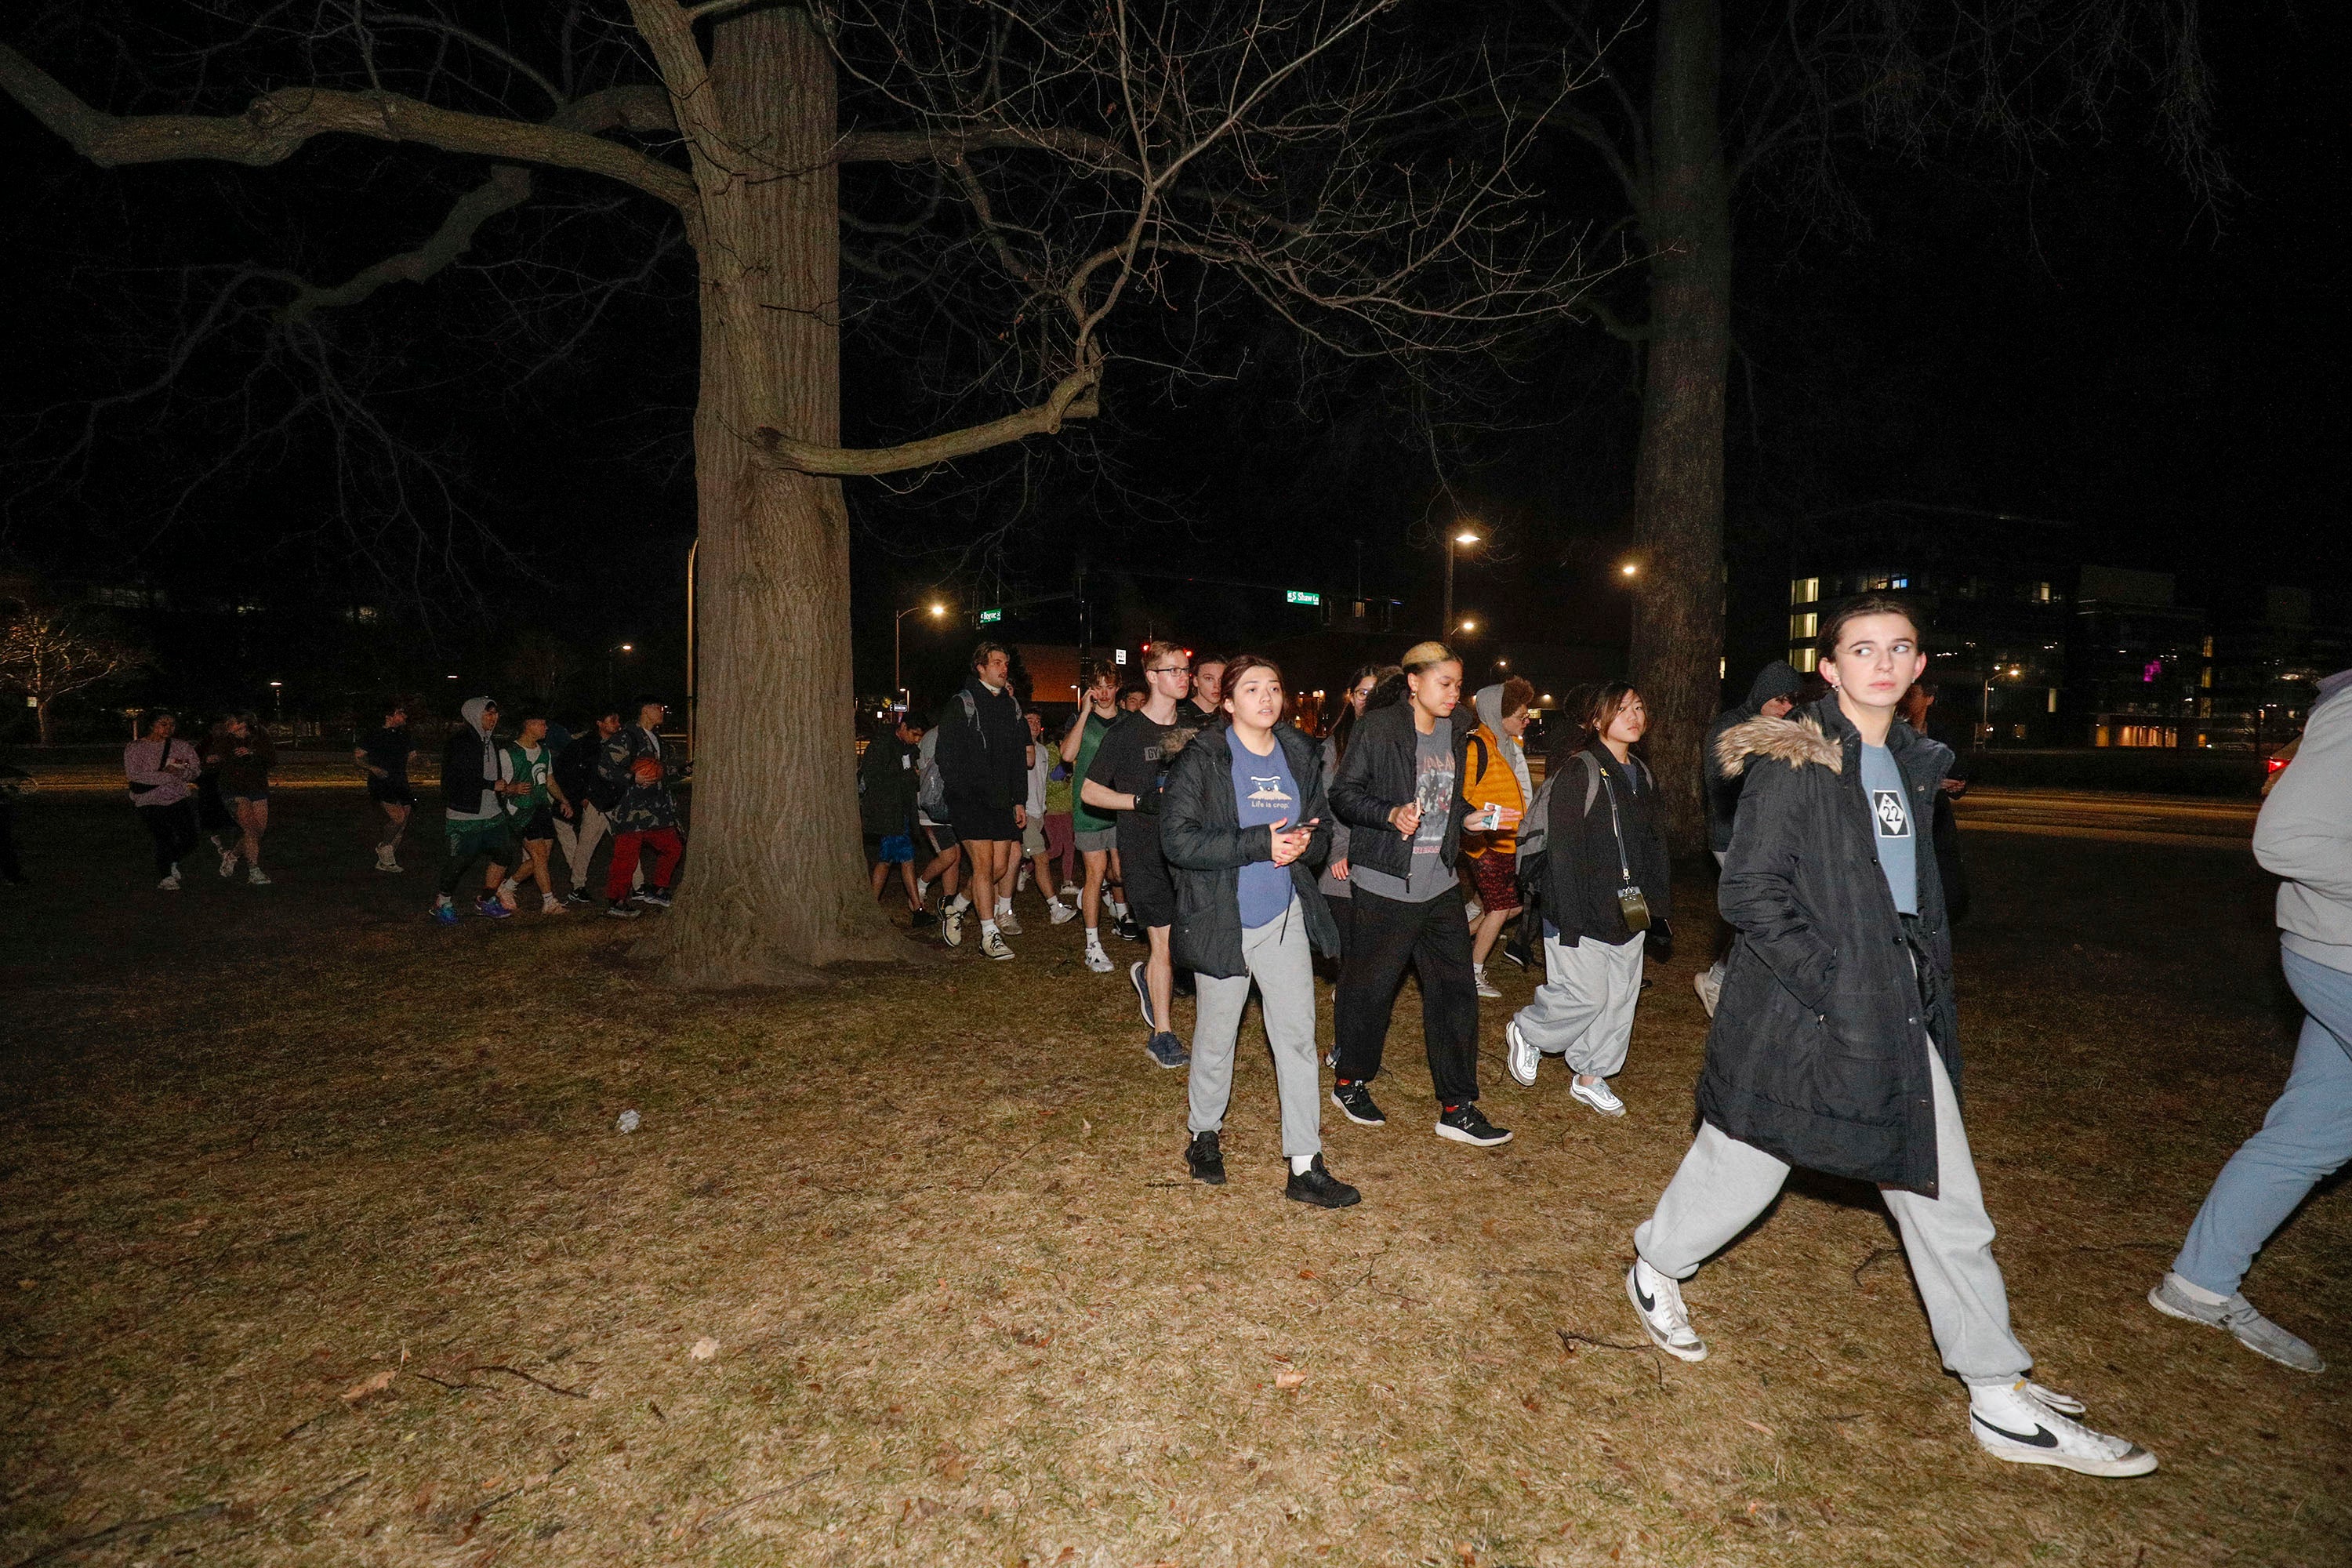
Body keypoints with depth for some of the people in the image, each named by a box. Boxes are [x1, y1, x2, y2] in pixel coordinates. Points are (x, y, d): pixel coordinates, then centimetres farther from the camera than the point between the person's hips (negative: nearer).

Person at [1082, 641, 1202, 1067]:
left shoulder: (1193, 731, 10)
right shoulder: (1127, 732, -5)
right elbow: (1089, 791, -5)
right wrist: (1140, 801, -16)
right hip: (1144, 853, -5)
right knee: (1164, 943, -2)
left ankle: (1148, 976, 34)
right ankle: (1163, 1036, 14)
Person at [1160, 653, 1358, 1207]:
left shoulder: (1300, 756, 6)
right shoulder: (1201, 759, -10)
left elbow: (1321, 829, 14)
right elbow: (1177, 838, -19)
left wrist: (1304, 843, -11)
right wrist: (1260, 843, -23)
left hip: (1285, 917, 4)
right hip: (1221, 921, -4)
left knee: (1298, 1037, 2)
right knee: (1215, 1038, 11)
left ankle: (1305, 1167, 11)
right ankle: (1204, 1135, 36)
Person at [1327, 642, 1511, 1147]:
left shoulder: (1455, 731, 10)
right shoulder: (1378, 728, -10)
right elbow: (1343, 793, -10)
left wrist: (1476, 818, 4)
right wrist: (1390, 814, -24)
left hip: (1440, 886, 6)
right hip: (1385, 884, -6)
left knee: (1455, 990, 5)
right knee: (1369, 987, 7)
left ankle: (1456, 1107, 15)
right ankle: (1350, 1082, 29)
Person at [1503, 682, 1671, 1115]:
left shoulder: (1642, 776, 13)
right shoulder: (1578, 771, -12)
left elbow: (1654, 845, 20)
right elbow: (1563, 848, -17)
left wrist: (1658, 901, 12)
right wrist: (1569, 917, -21)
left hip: (1628, 912, 8)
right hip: (1585, 911, -8)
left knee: (1620, 996, 10)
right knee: (1585, 994, -6)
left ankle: (1591, 1076, 26)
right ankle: (1526, 1033, 21)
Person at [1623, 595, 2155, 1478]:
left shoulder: (1912, 765, 12)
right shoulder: (1794, 761, -12)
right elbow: (1749, 891, -18)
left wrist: (1926, 973, 13)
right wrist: (1834, 988, -20)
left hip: (1901, 1013, 7)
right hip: (1802, 1009, -7)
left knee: (1943, 1195, 10)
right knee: (1742, 1169, 6)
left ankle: (2002, 1399, 23)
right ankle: (1655, 1272, 34)